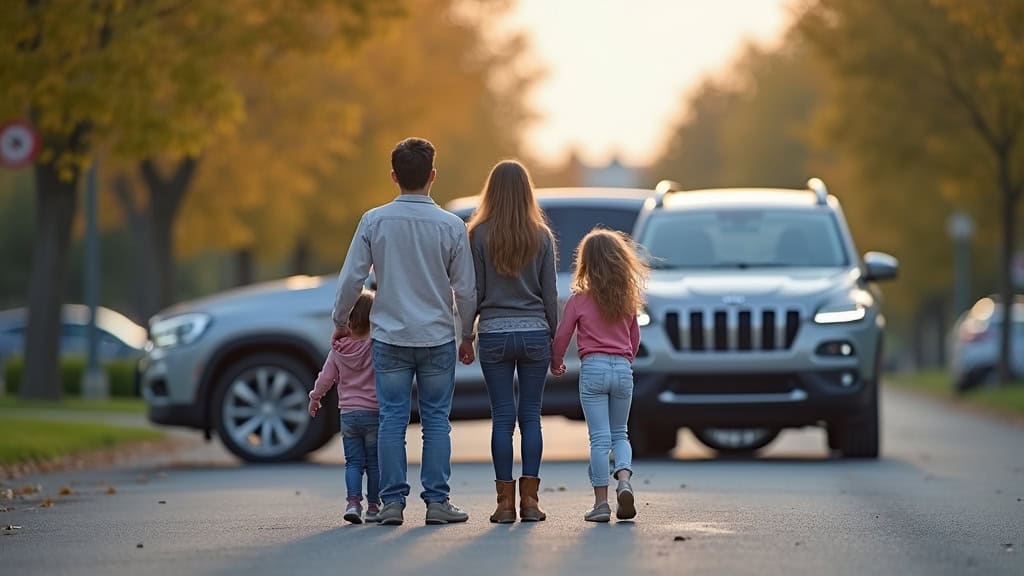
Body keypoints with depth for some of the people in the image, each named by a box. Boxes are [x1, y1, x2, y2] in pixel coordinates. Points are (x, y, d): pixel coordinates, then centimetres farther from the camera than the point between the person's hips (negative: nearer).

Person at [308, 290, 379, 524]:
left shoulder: (338, 351, 0)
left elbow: (326, 378, 8)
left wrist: (314, 398, 21)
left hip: (348, 414, 2)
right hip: (373, 413, -2)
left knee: (353, 461, 5)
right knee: (374, 462, 6)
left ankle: (353, 502, -12)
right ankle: (373, 507, 8)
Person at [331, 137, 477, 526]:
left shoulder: (374, 221, -4)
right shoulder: (451, 226, -5)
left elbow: (351, 278, -2)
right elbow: (466, 289, -1)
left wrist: (340, 322, 14)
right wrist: (467, 334, 14)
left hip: (390, 337, 0)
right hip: (438, 337, 0)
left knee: (392, 420, 4)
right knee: (436, 420, 6)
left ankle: (392, 502, 3)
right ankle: (437, 501, 5)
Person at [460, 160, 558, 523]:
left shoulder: (479, 235, -3)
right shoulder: (541, 237, 1)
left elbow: (473, 292, -1)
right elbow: (550, 294, 3)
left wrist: (465, 337, 8)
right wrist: (555, 340, 11)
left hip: (494, 334, -1)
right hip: (534, 333, 1)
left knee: (502, 417, 2)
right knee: (531, 415, 5)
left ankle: (505, 501, 0)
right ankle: (529, 500, 2)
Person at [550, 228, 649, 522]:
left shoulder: (578, 301, -4)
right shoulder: (627, 300, 7)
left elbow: (562, 336, 1)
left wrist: (556, 363, 19)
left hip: (593, 368, -3)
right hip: (623, 369, 3)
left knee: (599, 438, -1)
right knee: (619, 434, 16)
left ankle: (601, 502, -3)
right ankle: (624, 480, -10)